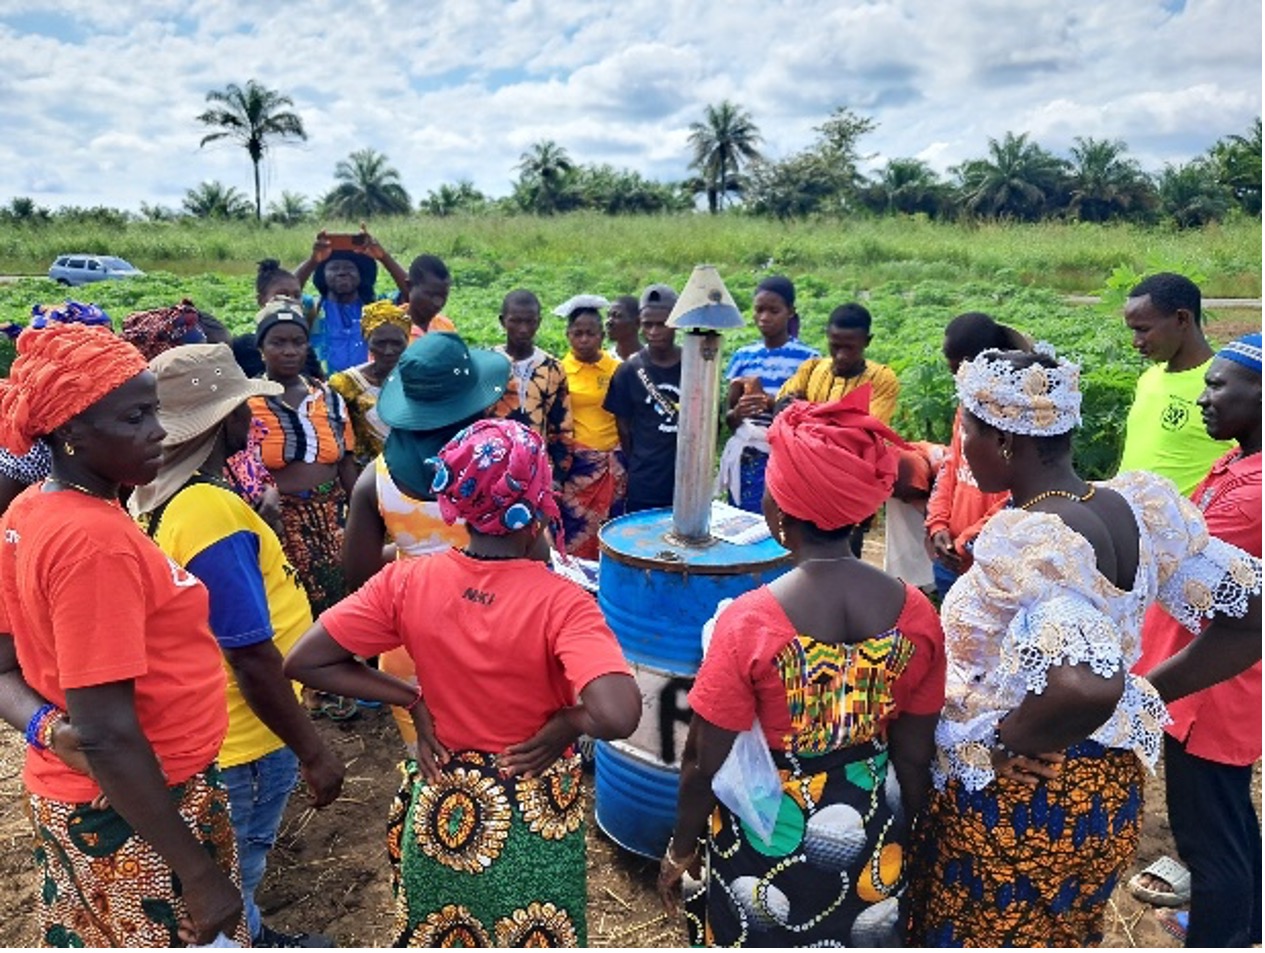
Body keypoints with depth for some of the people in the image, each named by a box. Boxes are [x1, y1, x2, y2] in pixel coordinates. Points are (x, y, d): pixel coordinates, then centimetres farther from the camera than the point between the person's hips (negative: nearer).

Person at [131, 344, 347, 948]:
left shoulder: (154, 494, 0)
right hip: (242, 740, -9)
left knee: (225, 874, 28)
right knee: (228, 881, 13)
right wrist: (312, 752, -18)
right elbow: (252, 658, -27)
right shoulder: (212, 512, -30)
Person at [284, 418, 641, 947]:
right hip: (535, 817, -3)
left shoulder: (406, 581, -16)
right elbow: (617, 717, -39)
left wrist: (412, 698, -6)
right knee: (531, 939, 24)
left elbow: (303, 663, -11)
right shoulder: (560, 602, -27)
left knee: (435, 935, 28)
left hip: (441, 808, 3)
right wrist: (568, 721, -18)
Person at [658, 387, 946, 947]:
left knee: (763, 934, 23)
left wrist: (681, 846, 1)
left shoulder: (749, 621, -26)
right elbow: (915, 755, -3)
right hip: (869, 832, 3)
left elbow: (705, 761, -16)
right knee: (859, 934, 28)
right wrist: (900, 835, 14)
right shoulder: (915, 613, -15)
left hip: (769, 835, -3)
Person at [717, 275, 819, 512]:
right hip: (746, 461, 3)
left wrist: (766, 399, -17)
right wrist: (737, 413, -17)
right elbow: (727, 417, 6)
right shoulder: (743, 356, 6)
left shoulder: (807, 358, -2)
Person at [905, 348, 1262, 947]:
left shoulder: (1026, 541, -29)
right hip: (1107, 788, 7)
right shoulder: (1141, 507, -5)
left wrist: (1002, 742, -24)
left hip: (1011, 803, -7)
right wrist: (1147, 693, 4)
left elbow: (1087, 688, -43)